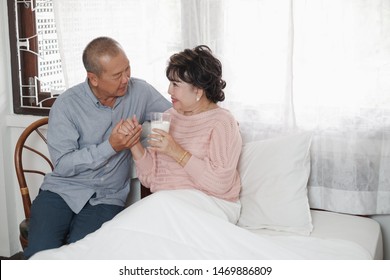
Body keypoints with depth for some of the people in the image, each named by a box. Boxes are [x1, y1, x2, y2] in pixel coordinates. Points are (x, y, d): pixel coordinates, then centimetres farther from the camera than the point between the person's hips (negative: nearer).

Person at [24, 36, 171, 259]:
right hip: (63, 191, -1)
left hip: (107, 198, 1)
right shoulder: (67, 105, -7)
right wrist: (110, 147, -19)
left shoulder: (140, 92, -1)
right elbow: (62, 165, -10)